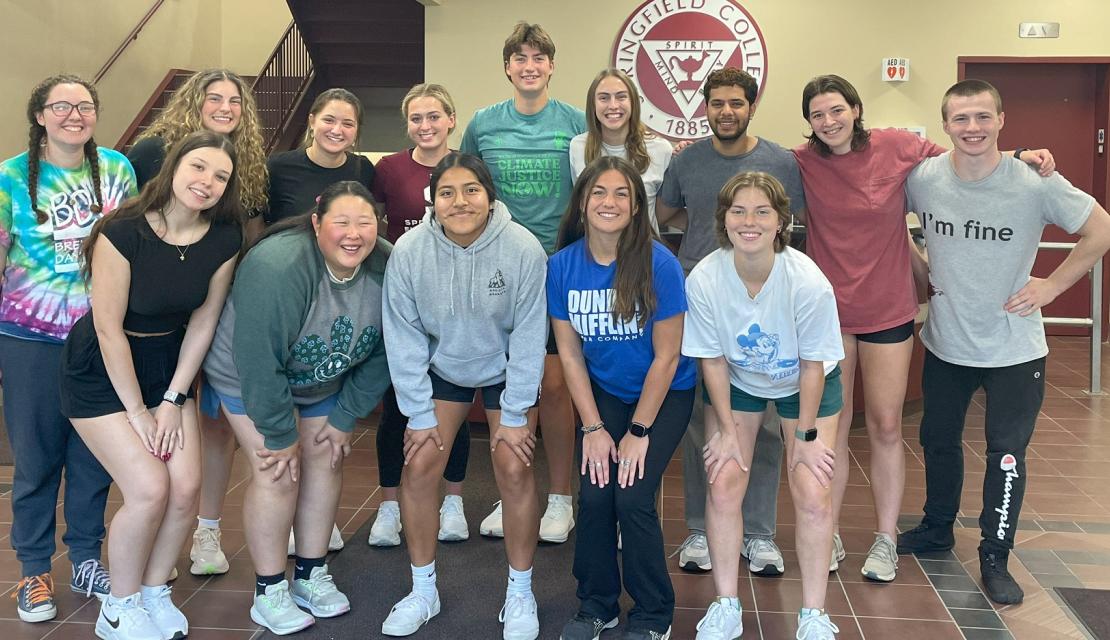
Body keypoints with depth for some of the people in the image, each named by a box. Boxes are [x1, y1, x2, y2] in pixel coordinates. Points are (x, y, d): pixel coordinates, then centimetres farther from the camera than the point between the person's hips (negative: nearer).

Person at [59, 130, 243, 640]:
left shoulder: (224, 239, -9)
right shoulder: (123, 232, -23)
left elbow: (202, 321, -1)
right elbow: (109, 329, -19)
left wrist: (173, 398, -3)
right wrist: (137, 411, -14)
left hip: (168, 365, 5)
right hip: (102, 371, -5)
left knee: (186, 488, -6)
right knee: (149, 489, -14)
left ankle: (154, 592, 19)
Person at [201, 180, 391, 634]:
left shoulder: (386, 268, -20)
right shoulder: (278, 268, -37)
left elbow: (380, 356, -7)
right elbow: (260, 363, -32)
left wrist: (346, 417, -5)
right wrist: (279, 436, -23)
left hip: (327, 378, 5)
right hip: (251, 373, -5)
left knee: (327, 459, 5)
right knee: (277, 471, -10)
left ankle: (311, 576, 21)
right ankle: (269, 592, 6)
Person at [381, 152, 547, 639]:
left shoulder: (523, 249, -27)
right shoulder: (409, 251, -23)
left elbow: (528, 337, -18)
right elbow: (404, 338, -14)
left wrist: (514, 416, -14)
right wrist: (419, 415, -11)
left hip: (505, 368, -1)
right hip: (441, 366, 2)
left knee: (514, 467, -10)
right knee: (418, 466, -5)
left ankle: (520, 594, 9)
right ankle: (423, 591, 14)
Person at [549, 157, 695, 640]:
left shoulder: (659, 264, -21)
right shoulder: (562, 265, -11)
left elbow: (666, 357, -15)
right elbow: (569, 353, -4)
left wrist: (639, 432, -14)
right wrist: (593, 427, -8)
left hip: (665, 395, -3)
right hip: (603, 392, 3)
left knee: (632, 497, -15)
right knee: (594, 495, -11)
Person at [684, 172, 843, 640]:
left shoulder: (809, 283, -32)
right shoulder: (704, 280, -28)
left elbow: (812, 365, -19)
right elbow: (713, 359, -15)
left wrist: (805, 435, -13)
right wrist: (727, 429, -10)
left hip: (803, 384, -1)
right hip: (736, 381, 1)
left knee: (812, 494, -7)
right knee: (723, 485, -6)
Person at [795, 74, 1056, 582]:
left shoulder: (897, 147, -6)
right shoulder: (802, 163, -5)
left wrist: (1021, 157, -4)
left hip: (887, 311, 0)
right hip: (827, 311, 0)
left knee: (886, 427, 7)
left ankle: (885, 540, 22)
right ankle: (829, 536, 23)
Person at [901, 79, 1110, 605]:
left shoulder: (1034, 183, -17)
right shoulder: (922, 178, -10)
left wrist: (1050, 286, -9)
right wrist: (922, 271, 1)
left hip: (1014, 349, -3)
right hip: (945, 342, 3)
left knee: (1007, 453, 1)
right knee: (937, 439, 17)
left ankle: (995, 558, 18)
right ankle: (937, 528, 39)